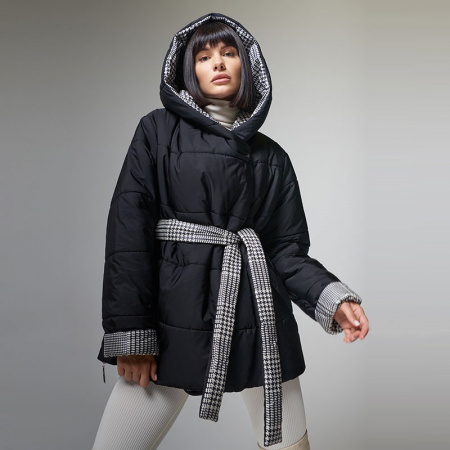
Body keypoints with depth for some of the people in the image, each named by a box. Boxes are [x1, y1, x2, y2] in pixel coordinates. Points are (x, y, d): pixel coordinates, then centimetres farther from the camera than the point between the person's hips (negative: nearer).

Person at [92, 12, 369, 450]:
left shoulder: (270, 155, 11)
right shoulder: (159, 130, 4)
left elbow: (287, 249, 9)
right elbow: (128, 229, -4)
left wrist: (332, 299, -10)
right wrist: (130, 331, -11)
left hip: (258, 317, 2)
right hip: (176, 314, -2)